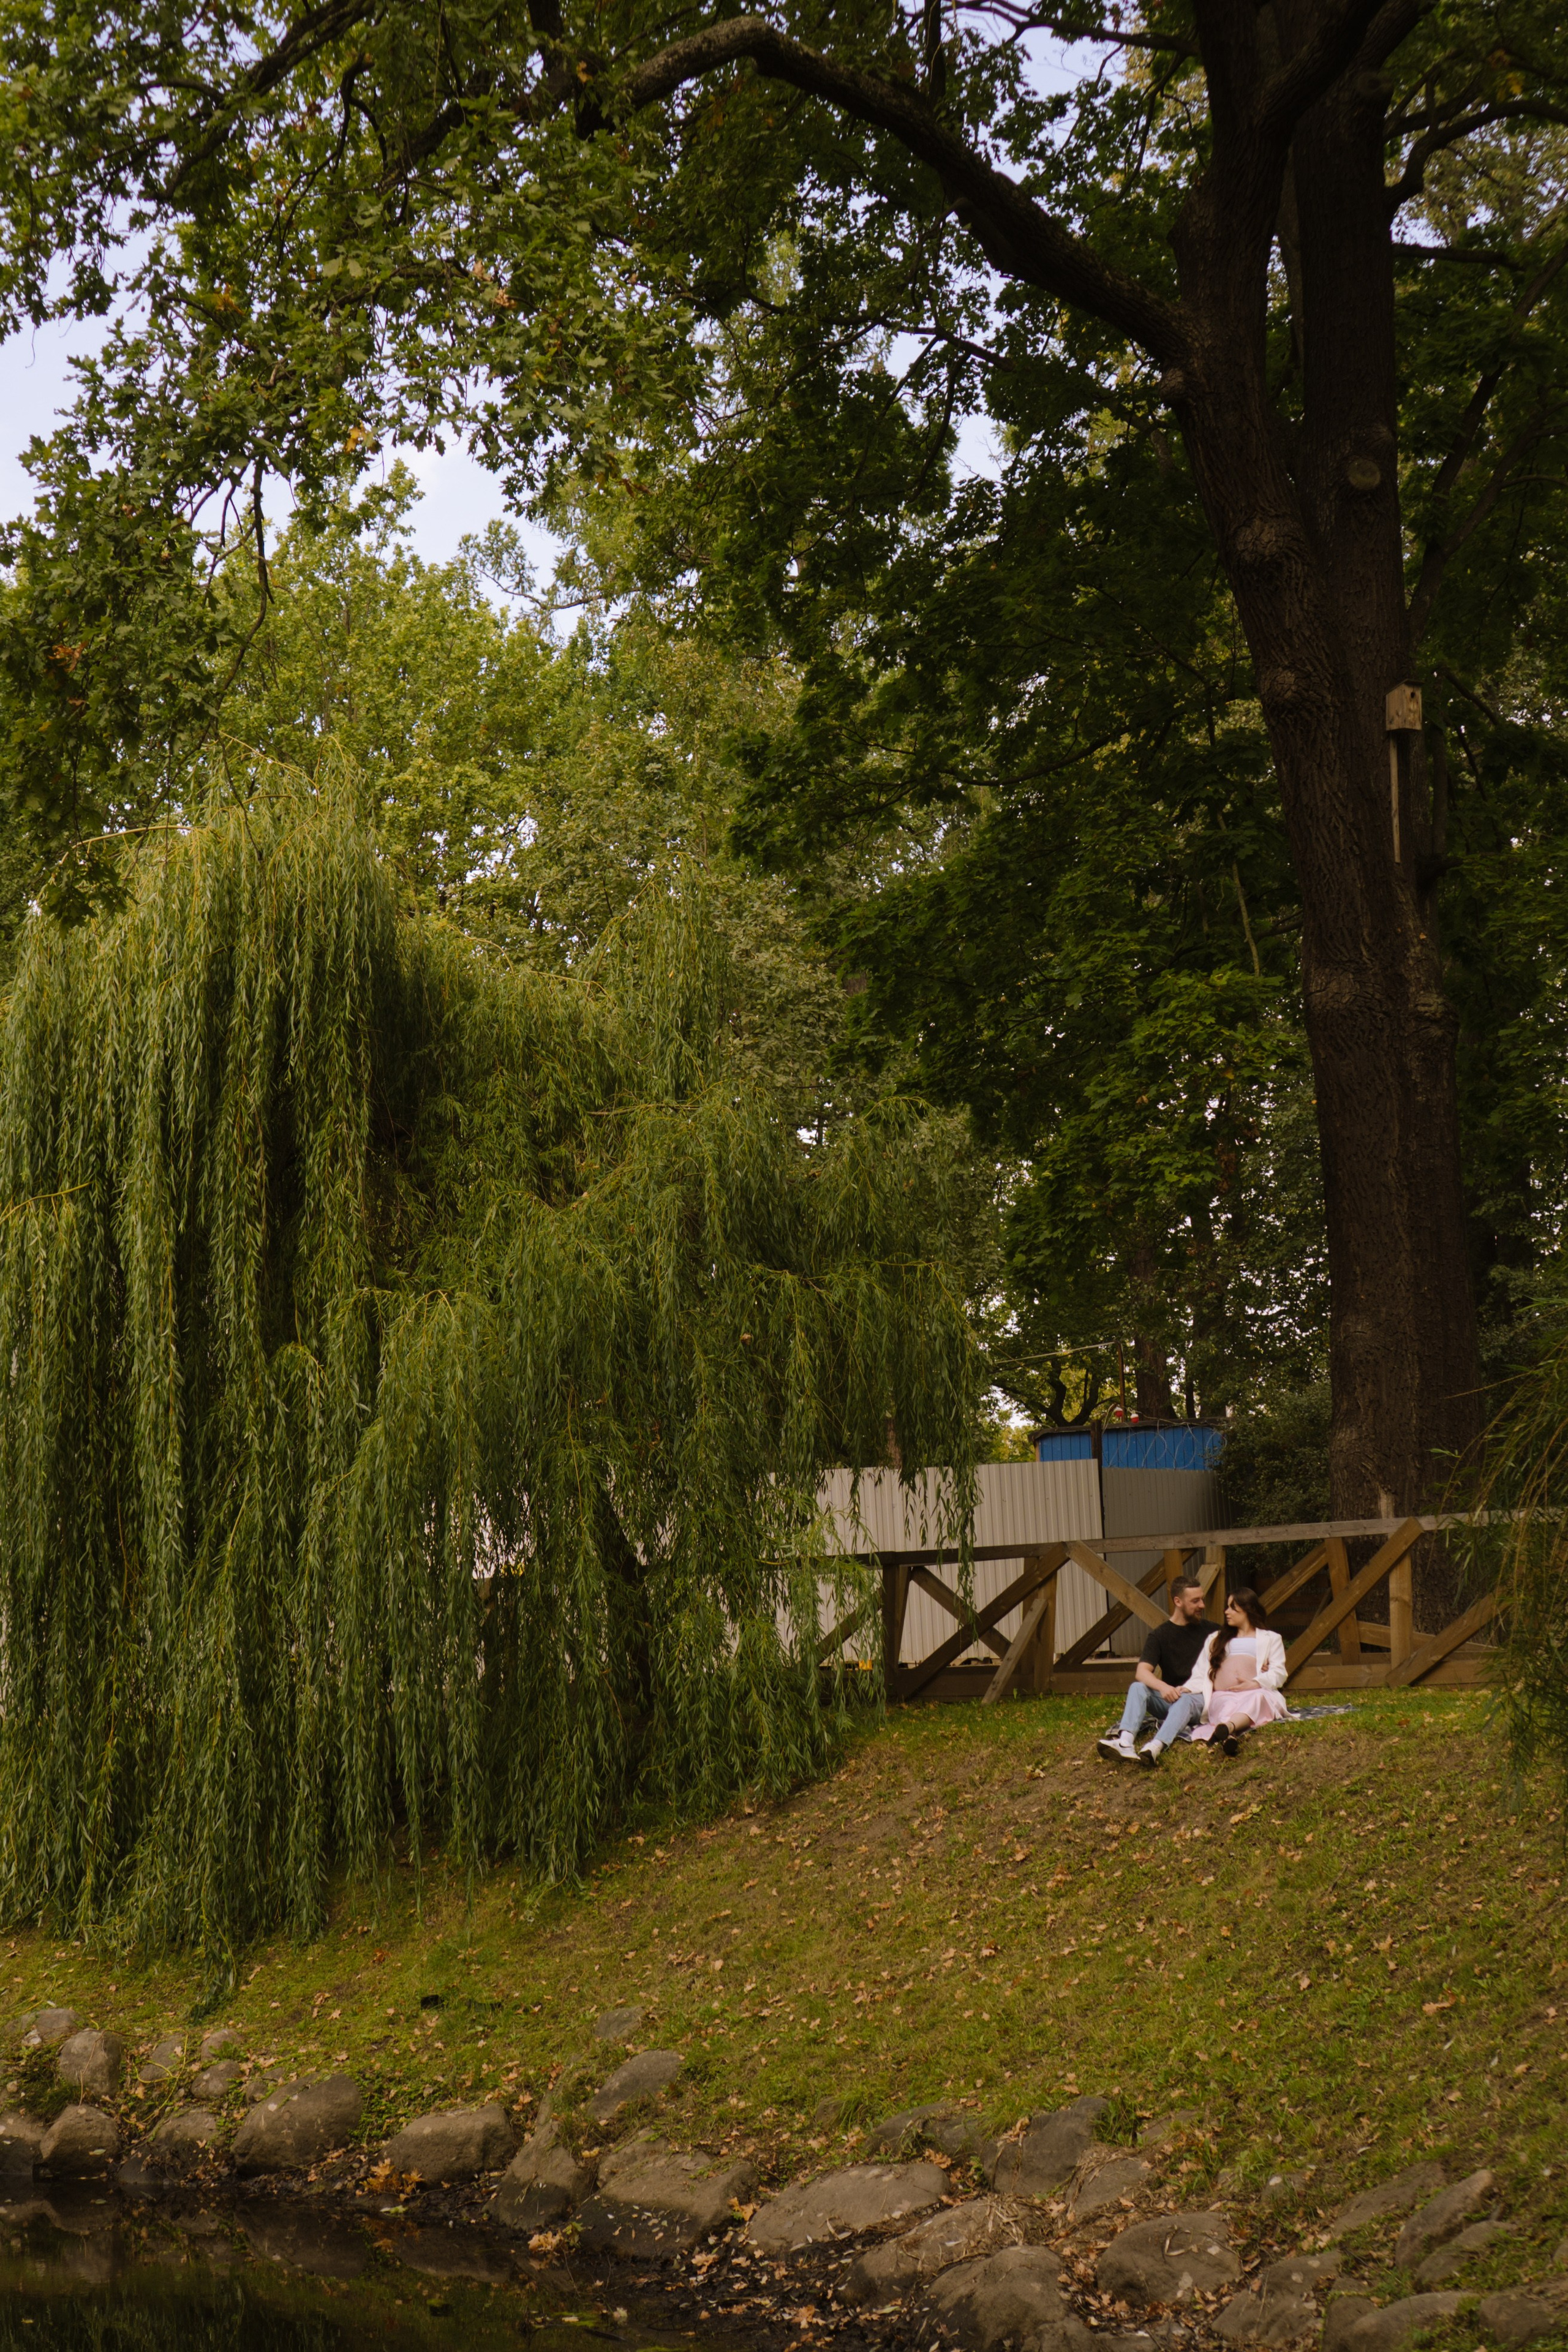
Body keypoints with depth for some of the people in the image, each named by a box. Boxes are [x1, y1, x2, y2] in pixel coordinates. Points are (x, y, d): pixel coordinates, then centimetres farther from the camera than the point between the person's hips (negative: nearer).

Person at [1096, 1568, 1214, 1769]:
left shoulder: (1210, 1631, 10)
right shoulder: (1161, 1635, 4)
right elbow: (1142, 1672, -10)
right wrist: (1162, 1687, -31)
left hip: (1200, 1698, -2)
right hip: (1169, 1697, 2)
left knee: (1184, 1700, -36)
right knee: (1137, 1688, -26)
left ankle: (1154, 1748, -64)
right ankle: (1125, 1743, -51)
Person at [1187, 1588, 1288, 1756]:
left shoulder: (1270, 1639, 27)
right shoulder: (1215, 1640, 34)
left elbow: (1278, 1673, 10)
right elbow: (1200, 1674, 21)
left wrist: (1255, 1684, -11)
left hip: (1257, 1693, -2)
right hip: (1222, 1696, 2)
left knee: (1257, 1698, -40)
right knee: (1227, 1707, -37)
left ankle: (1226, 1729, -71)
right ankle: (1227, 1736, -72)